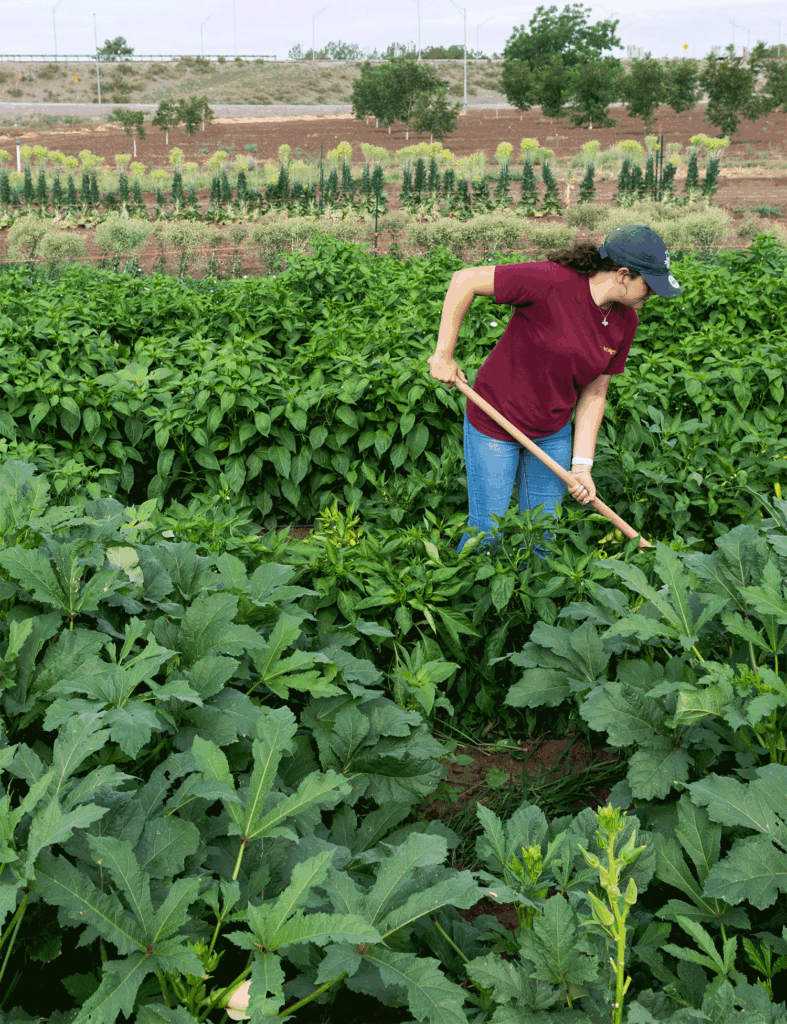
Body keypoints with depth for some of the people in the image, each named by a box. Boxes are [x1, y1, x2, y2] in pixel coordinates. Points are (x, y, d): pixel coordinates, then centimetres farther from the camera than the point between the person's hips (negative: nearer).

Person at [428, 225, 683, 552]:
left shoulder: (625, 322, -5)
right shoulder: (553, 282, -26)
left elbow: (594, 394, 1)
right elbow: (465, 280, -24)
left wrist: (582, 465, -5)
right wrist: (444, 354, -21)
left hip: (554, 433, 6)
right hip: (494, 425, -5)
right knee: (487, 530, 4)